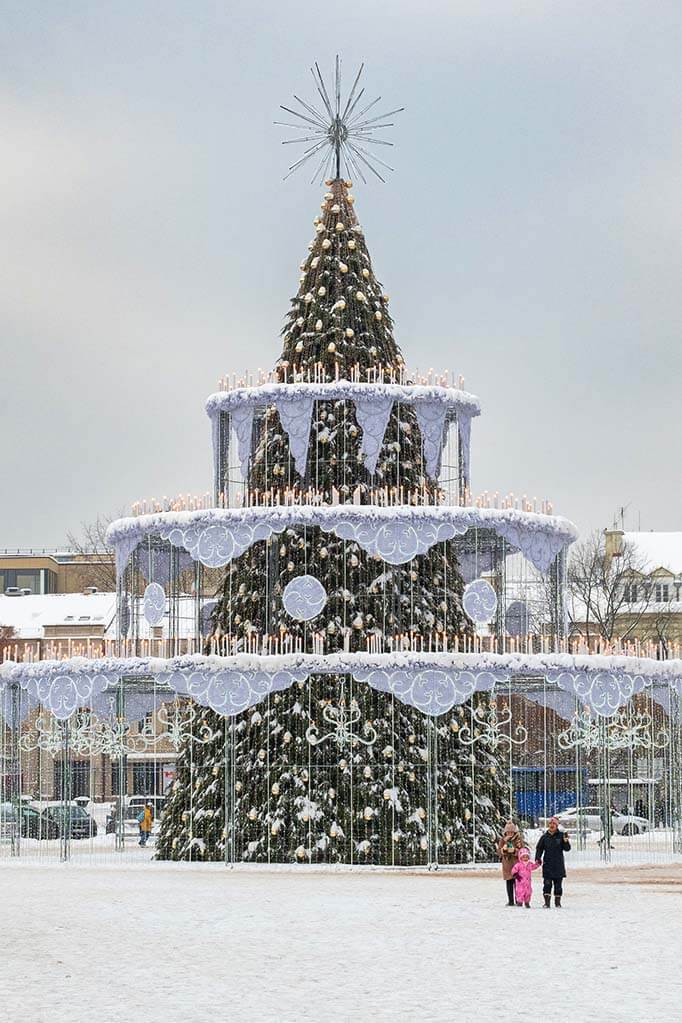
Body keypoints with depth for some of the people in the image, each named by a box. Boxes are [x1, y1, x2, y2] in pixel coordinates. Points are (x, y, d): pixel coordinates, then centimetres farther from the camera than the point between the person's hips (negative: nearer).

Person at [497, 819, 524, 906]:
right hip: (507, 864, 3)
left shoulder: (519, 839, -1)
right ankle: (510, 901, 11)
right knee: (509, 883, 5)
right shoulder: (502, 840, 6)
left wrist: (514, 850, -21)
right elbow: (499, 852, 3)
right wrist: (504, 850, -18)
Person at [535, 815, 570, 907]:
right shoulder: (544, 837, 5)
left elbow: (567, 848, -2)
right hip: (547, 865, 0)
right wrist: (537, 859, -5)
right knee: (547, 884, -7)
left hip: (559, 865, 0)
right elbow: (539, 849, 10)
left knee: (558, 885, 6)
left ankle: (558, 902, 16)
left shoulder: (561, 835, 1)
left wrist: (565, 841, -21)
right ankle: (547, 902, -4)